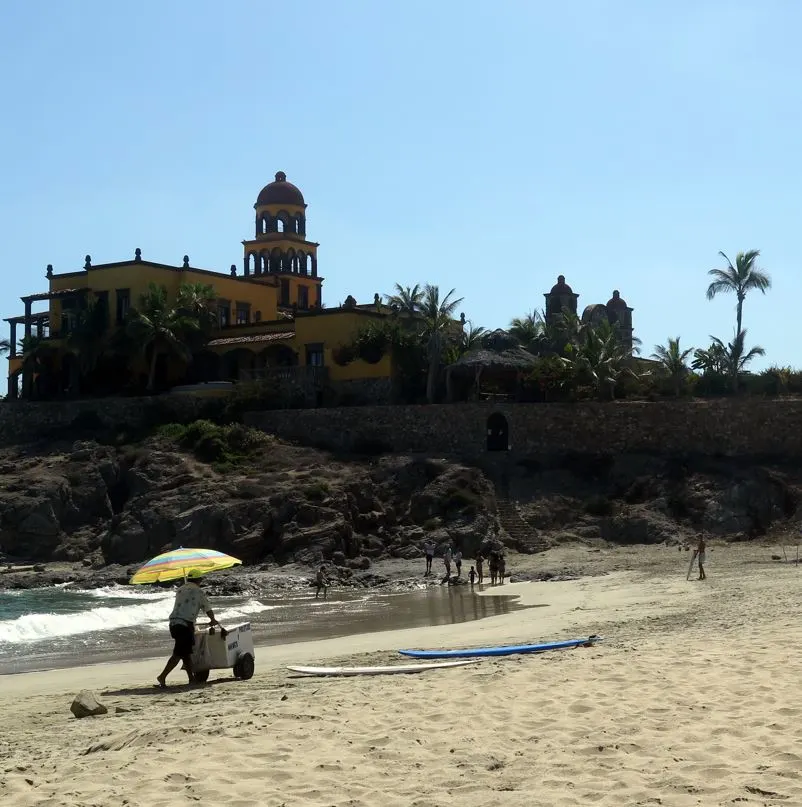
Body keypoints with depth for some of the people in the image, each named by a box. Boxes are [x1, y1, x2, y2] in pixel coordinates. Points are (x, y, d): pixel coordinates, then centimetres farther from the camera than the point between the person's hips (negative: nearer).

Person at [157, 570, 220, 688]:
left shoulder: (180, 590, 20)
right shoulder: (199, 592, 2)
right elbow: (208, 609, 6)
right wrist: (213, 620, 26)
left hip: (173, 623, 7)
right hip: (186, 625, -7)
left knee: (186, 653, 14)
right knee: (178, 654, -9)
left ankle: (191, 679, 18)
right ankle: (162, 677, -18)